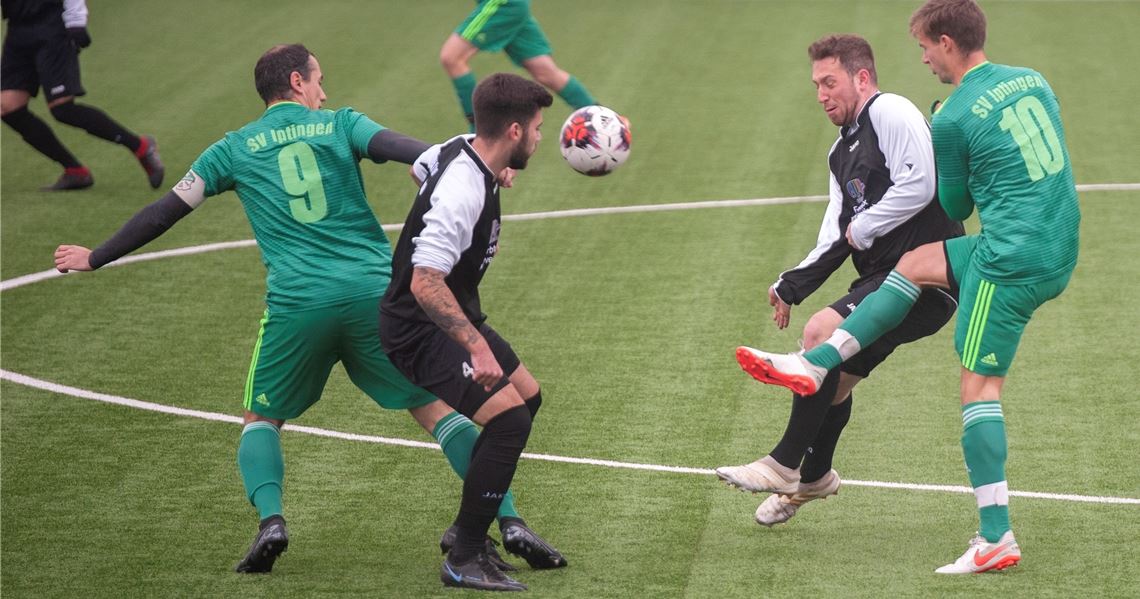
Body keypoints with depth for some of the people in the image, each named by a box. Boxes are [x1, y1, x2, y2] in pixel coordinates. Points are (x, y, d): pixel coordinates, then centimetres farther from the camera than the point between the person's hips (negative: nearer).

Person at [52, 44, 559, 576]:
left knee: (261, 419, 19)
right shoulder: (339, 125, 12)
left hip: (297, 306, 0)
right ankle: (510, 521, -5)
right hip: (376, 293, 0)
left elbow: (164, 212, 20)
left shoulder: (234, 149, 15)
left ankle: (271, 520, -7)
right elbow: (402, 148, -7)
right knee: (438, 408, 8)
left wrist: (94, 258, 31)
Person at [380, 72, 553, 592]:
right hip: (420, 330, -11)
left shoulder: (461, 149, -1)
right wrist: (477, 347, -36)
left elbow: (422, 164, 23)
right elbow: (425, 284, -35)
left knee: (527, 395, 21)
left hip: (454, 316, 11)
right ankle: (464, 561, -11)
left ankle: (468, 527, 30)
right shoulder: (463, 194, -30)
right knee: (508, 418, -20)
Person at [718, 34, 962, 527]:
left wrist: (862, 228, -12)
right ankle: (813, 477, 39)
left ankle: (785, 465, -14)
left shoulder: (891, 113, -9)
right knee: (835, 375, 17)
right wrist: (791, 286, 6)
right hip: (882, 275, 10)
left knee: (821, 333, -22)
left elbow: (919, 184, -22)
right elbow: (835, 241, 19)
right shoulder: (842, 153, 21)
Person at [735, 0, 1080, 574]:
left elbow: (954, 207, 5)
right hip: (1061, 252, 9)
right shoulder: (1032, 80, 10)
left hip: (1012, 259, -9)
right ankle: (814, 365, 21)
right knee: (916, 261, 19)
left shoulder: (952, 119, -11)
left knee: (978, 385, -4)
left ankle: (997, 538, -7)